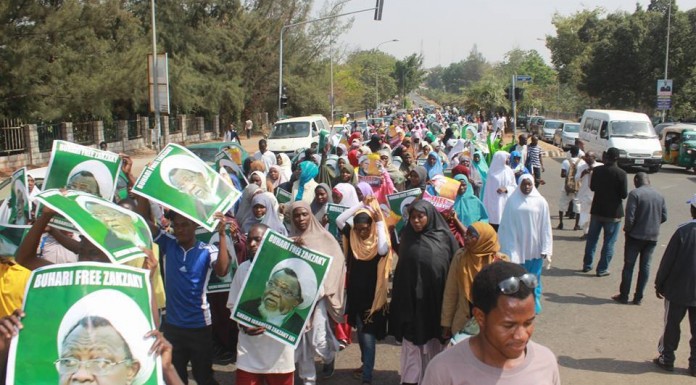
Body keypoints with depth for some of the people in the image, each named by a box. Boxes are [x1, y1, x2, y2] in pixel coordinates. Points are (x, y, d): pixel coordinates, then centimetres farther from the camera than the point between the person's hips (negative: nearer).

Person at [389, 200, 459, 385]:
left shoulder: (444, 237, -4)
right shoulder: (407, 238, 3)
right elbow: (401, 269, 8)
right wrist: (399, 298, 5)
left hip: (436, 298, -1)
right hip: (412, 298, 1)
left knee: (435, 339, 10)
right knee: (412, 339, 5)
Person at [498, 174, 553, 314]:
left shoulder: (540, 202, -2)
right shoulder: (512, 201, -1)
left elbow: (545, 226, -1)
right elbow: (506, 225, 1)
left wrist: (545, 249, -4)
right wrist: (508, 247, -2)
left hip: (534, 247, 0)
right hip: (517, 246, 0)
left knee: (534, 277, 7)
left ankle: (535, 302, 19)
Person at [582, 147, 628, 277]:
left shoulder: (597, 170, -5)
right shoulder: (621, 173, -17)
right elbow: (624, 194, -13)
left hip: (597, 211, 4)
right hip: (613, 213, -4)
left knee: (592, 239, 16)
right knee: (609, 242, 7)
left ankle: (587, 265, 25)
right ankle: (602, 269, 9)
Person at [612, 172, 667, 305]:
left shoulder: (635, 194, -13)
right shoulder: (659, 196, 4)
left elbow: (630, 216, -18)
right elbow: (664, 217, 6)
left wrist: (627, 228, -1)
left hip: (636, 236, -4)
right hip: (652, 237, 4)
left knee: (629, 265, 6)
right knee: (645, 266, 11)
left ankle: (623, 295, 10)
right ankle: (638, 297, 14)